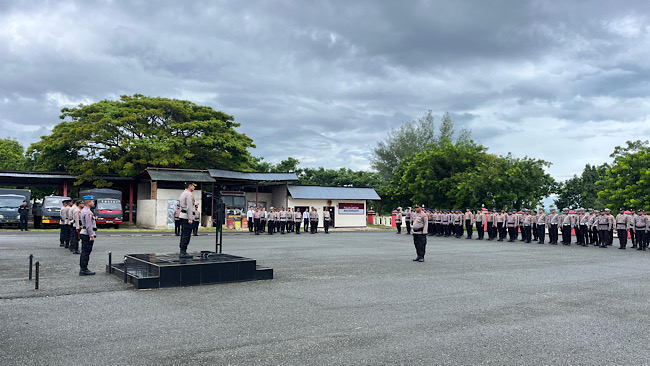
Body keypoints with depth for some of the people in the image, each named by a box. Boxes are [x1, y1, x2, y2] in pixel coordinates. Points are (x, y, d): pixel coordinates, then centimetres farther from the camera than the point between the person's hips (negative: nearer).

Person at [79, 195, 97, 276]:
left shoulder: (83, 211, 17)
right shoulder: (88, 212, -17)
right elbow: (88, 225, -21)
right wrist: (91, 236, -19)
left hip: (84, 234, 10)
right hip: (87, 235, -10)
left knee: (84, 252, 14)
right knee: (86, 253, -7)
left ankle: (82, 269, 19)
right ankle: (84, 270, -5)